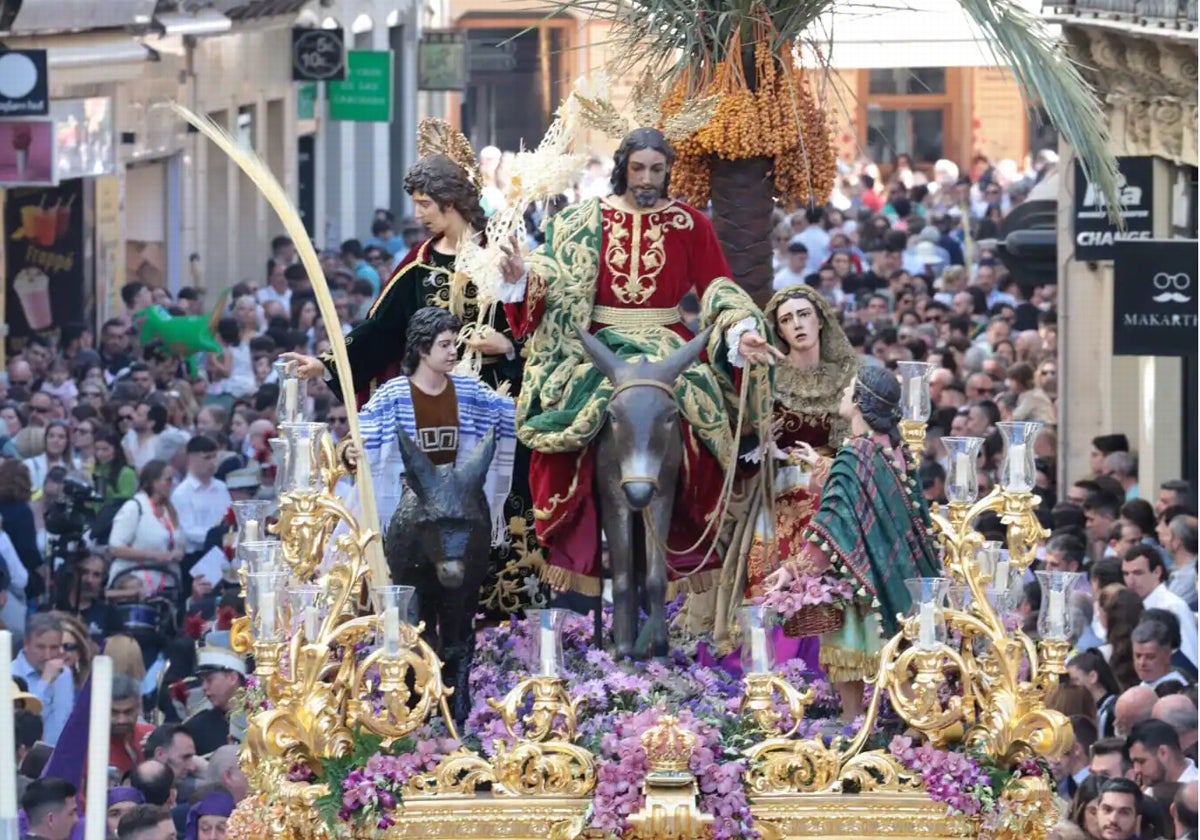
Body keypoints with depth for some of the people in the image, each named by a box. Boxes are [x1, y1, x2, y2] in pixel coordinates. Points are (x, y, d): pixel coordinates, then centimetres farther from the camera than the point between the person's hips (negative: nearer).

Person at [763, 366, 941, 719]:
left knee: (847, 663, 1)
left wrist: (796, 569, -27)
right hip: (896, 577, 8)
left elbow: (834, 523, -25)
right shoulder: (893, 449, 5)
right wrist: (821, 466, 39)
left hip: (854, 578, -8)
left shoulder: (854, 455, -18)